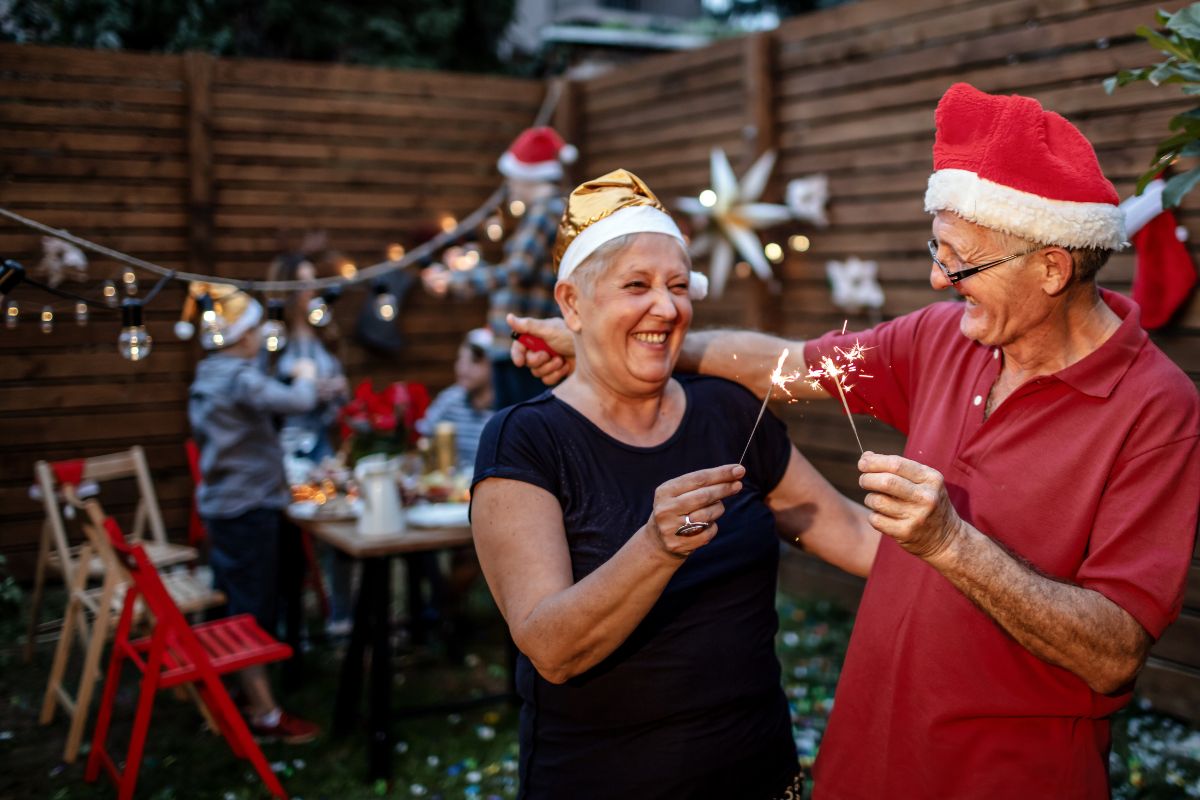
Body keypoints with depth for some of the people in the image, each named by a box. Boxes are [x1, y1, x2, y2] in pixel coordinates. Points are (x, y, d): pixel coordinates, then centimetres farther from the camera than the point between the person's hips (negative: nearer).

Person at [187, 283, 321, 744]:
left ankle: (245, 691, 28)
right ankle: (264, 713, 4)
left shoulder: (208, 377, 10)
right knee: (254, 610, -3)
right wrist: (305, 376, -7)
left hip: (222, 503, 10)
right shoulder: (240, 379, -21)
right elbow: (299, 402, -26)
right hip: (248, 508, -9)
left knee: (239, 604, 17)